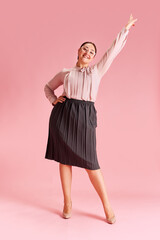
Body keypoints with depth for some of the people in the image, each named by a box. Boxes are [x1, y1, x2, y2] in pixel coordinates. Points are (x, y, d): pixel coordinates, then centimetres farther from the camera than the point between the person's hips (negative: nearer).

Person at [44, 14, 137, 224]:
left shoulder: (97, 71, 14)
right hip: (63, 115, 2)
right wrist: (54, 100, 8)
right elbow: (48, 87, 27)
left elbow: (113, 51, 19)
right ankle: (68, 204, 17)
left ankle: (107, 206, 9)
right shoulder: (65, 72, 15)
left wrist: (126, 29, 25)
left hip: (84, 117, -1)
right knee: (65, 159, 5)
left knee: (90, 162, -3)